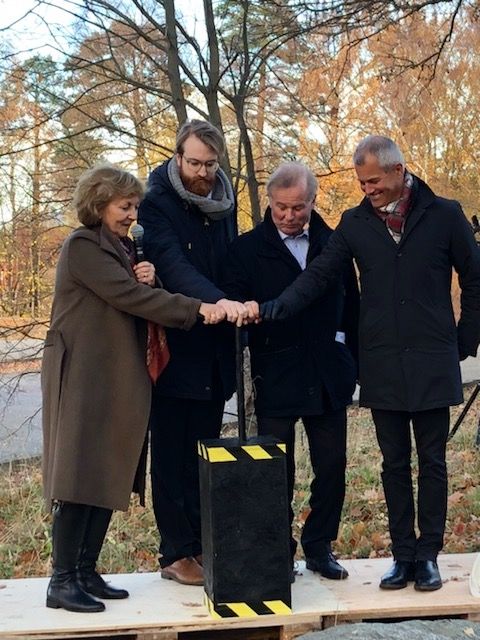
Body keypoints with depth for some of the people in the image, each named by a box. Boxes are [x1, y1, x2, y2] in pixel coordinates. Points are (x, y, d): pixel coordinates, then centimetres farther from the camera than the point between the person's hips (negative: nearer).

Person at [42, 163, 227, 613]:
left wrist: (149, 282, -6)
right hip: (83, 375, -8)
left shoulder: (122, 247, 18)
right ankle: (62, 580, -1)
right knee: (80, 479, -7)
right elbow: (128, 297, -20)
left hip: (118, 380, 8)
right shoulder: (83, 246, -9)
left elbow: (138, 297, 16)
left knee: (110, 478, 7)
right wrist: (198, 310, -23)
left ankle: (86, 572, 14)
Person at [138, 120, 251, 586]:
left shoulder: (224, 201, 9)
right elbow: (173, 265, -25)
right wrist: (216, 301, -40)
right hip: (175, 350, -6)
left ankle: (201, 545, 20)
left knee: (205, 456, 11)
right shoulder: (157, 202, -10)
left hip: (214, 352, 6)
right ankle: (175, 554, 9)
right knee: (172, 456, 1)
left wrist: (239, 307, 2)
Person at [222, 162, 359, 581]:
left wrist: (353, 365, 6)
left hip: (329, 379, 3)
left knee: (332, 467, 9)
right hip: (275, 380, -2)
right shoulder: (247, 249, -1)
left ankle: (320, 547, 26)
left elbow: (352, 306, 9)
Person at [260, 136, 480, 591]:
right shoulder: (355, 223, 5)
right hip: (382, 366, 2)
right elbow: (319, 275, -1)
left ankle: (428, 555, 17)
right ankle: (403, 556, 19)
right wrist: (279, 306, -17)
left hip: (432, 364, -2)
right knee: (394, 463, 9)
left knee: (432, 461, 6)